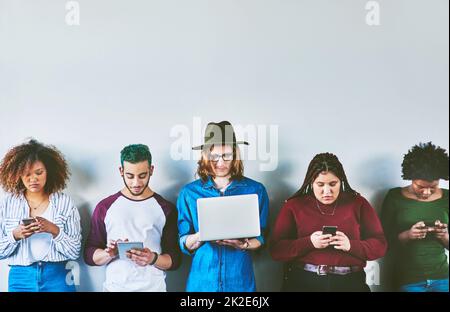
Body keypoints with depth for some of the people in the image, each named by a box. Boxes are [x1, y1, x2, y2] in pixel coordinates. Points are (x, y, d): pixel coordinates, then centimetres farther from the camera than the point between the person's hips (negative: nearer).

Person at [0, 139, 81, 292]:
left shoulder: (65, 202, -5)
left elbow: (75, 252, -6)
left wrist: (54, 230, -19)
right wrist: (15, 235, -15)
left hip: (57, 277, -1)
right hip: (20, 278, 2)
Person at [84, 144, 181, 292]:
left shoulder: (166, 208, -2)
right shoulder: (105, 207, 0)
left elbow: (175, 260, -2)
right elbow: (89, 255, 1)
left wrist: (153, 259, -20)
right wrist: (109, 253, -18)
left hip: (153, 288, 0)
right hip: (115, 287, 1)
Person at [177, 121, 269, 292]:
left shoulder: (255, 190, -2)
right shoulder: (189, 192, -2)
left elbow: (260, 240, 2)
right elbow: (184, 244, -1)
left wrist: (243, 244, -17)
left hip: (240, 281, 0)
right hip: (202, 280, 0)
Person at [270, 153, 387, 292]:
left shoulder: (358, 203, 10)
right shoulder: (294, 205, 6)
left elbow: (380, 245, 8)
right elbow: (276, 249, 2)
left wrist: (351, 245, -10)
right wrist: (309, 242, -13)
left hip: (349, 282, 2)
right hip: (303, 282, -1)